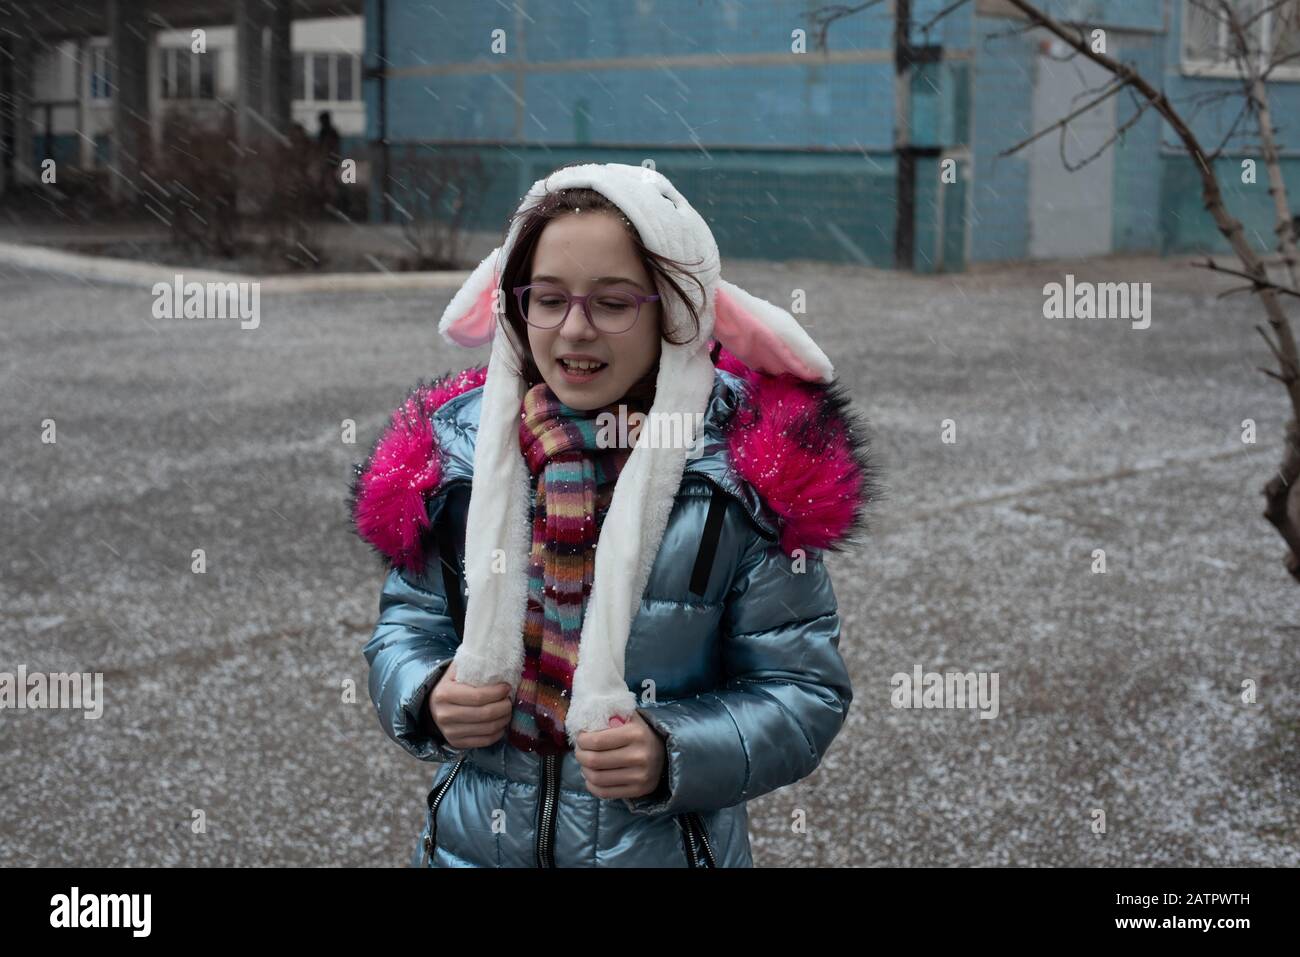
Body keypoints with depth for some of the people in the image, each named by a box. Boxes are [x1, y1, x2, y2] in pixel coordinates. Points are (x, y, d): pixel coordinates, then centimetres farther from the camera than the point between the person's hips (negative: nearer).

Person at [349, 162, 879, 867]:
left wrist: (673, 754, -26)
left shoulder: (746, 468, -14)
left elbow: (804, 690, -11)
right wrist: (426, 701, -13)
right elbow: (409, 620, 7)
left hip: (666, 845, -2)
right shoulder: (457, 447, -5)